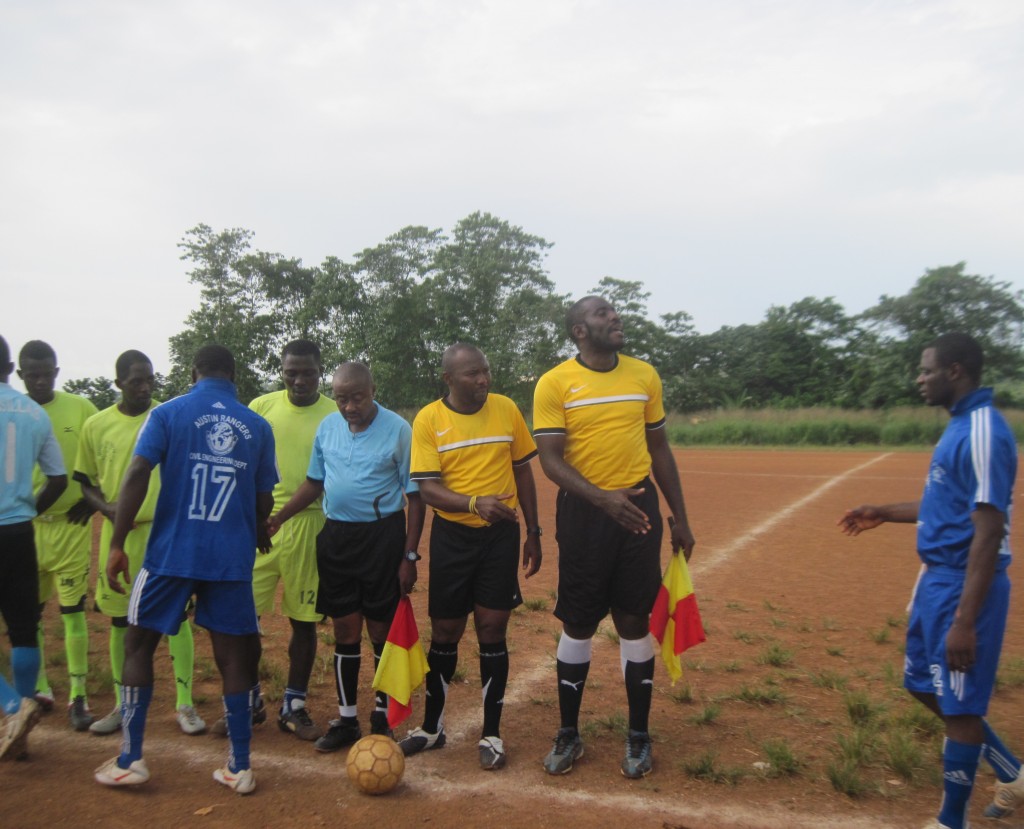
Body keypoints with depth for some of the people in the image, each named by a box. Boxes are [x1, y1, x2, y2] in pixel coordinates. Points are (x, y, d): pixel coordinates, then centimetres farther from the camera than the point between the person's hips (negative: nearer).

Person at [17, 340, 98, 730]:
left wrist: (92, 500, -4)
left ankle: (78, 696, 8)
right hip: (25, 526, 2)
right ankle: (39, 687, 29)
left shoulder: (80, 408, -3)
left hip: (70, 524, -2)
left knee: (73, 610, 1)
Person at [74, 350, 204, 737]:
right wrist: (105, 506, -9)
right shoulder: (96, 425, 2)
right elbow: (83, 480, 9)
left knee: (177, 617, 0)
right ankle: (122, 705, 25)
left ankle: (185, 704, 10)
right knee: (120, 621, 10)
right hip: (119, 535, 2)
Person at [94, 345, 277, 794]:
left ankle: (129, 760, 18)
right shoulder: (258, 426, 5)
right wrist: (256, 534, 28)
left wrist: (117, 544, -8)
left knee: (138, 645, 15)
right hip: (231, 559, 2)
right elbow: (264, 500, 8)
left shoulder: (167, 413, -1)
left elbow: (136, 476, -12)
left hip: (170, 553, -2)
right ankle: (239, 767, 14)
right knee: (231, 655, 8)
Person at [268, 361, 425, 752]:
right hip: (336, 536, 4)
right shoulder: (327, 426, 5)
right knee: (345, 631, 11)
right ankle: (345, 719, 23)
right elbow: (314, 482, 17)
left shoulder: (397, 429, -11)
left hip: (382, 536, -4)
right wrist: (276, 519, 9)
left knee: (382, 631, 6)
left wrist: (409, 556, -10)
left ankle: (382, 717, 23)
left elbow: (415, 495, -8)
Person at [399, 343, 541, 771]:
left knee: (492, 631, 3)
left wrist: (533, 532, 7)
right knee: (445, 633, 9)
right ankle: (432, 727, 29)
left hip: (501, 534, 1)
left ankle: (491, 733, 19)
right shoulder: (428, 419, -7)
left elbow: (523, 471, 8)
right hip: (451, 536, -1)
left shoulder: (505, 409, -1)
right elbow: (427, 489, -12)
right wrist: (475, 504, -29)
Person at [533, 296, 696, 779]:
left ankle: (639, 736, 24)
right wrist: (603, 499, -25)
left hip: (638, 508, 3)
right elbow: (550, 460, -11)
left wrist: (680, 518, 11)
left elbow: (660, 448, 12)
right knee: (577, 624, 7)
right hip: (583, 510, -2)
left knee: (635, 621, 8)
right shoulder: (554, 384, -6)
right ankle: (568, 734, 24)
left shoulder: (644, 375, 6)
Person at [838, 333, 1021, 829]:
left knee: (959, 705, 3)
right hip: (936, 578, 10)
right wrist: (885, 514, 25)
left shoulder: (983, 432, -20)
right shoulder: (958, 425, 10)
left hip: (964, 585, -10)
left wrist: (965, 620, -27)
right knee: (925, 685, 20)